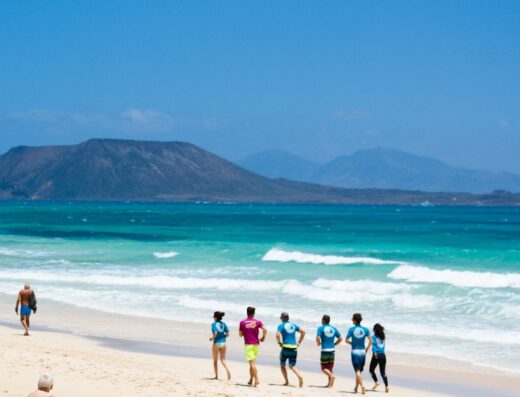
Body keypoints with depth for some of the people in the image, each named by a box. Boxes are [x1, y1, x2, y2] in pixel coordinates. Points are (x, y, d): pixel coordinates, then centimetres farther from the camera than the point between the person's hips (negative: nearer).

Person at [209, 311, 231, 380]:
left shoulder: (214, 324, -10)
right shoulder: (224, 324, 4)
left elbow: (215, 333, -22)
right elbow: (227, 334, 1)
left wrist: (212, 338, -5)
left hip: (216, 343, -4)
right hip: (223, 343, 4)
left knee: (215, 361, 12)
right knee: (223, 360, 10)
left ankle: (216, 375, 13)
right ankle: (227, 370, -16)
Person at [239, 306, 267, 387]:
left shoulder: (242, 322, 0)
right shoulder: (257, 322, 2)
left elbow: (240, 334, 5)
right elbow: (265, 329, -13)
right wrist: (263, 337, 1)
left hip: (248, 344, -3)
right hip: (256, 344, 3)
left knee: (252, 363, -8)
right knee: (252, 362, 17)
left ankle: (256, 380, -18)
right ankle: (251, 380, 20)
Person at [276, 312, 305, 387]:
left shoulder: (281, 326, -3)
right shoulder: (293, 325, 13)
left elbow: (278, 335, -19)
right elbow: (303, 332, 15)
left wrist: (279, 343, -2)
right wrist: (299, 342, 16)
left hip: (286, 348, -4)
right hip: (294, 348, 4)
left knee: (282, 365, 15)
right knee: (292, 366, 11)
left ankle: (287, 382, 9)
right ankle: (299, 376, -18)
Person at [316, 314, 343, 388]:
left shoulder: (321, 328, -5)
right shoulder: (334, 329, 9)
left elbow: (318, 338, -19)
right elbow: (340, 338, 8)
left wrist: (318, 343, 1)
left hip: (325, 351, -5)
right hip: (332, 350, 5)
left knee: (324, 368, 3)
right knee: (330, 368, 14)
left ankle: (331, 376, -23)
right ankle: (330, 384, 12)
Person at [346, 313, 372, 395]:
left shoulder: (351, 329, -8)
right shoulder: (365, 329, 0)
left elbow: (346, 340, -6)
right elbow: (370, 341, -3)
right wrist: (367, 349, 10)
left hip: (355, 352, -3)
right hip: (362, 352, 3)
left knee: (357, 371, -5)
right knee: (359, 371, 17)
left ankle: (362, 386, -25)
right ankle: (356, 388, 26)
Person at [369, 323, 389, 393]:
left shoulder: (374, 337, -2)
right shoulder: (382, 337, 12)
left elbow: (374, 345, -17)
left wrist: (375, 352, -29)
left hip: (376, 355, -4)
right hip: (383, 355, 4)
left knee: (371, 370, 15)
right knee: (383, 372, 5)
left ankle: (376, 382, 0)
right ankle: (386, 386, -9)